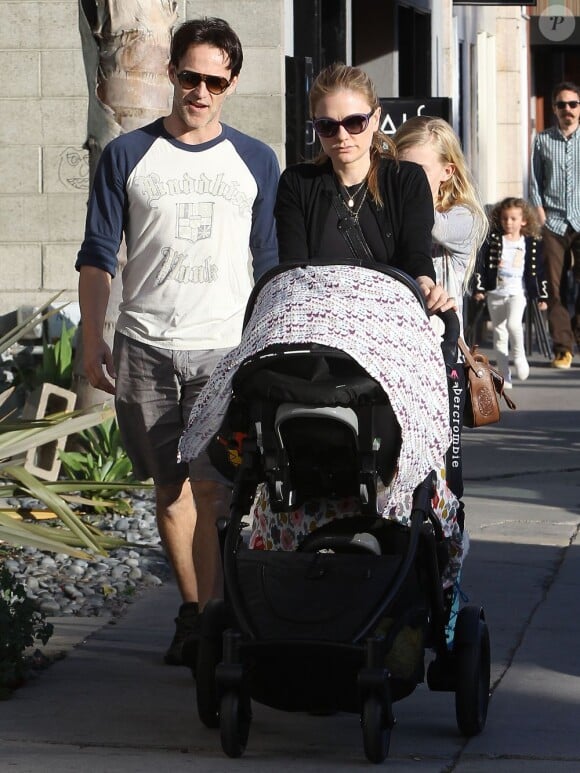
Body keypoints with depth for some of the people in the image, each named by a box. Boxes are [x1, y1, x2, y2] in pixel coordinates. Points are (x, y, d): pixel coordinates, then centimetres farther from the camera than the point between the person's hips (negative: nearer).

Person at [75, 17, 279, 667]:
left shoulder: (255, 163, 10)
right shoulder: (127, 156, 7)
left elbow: (271, 264, 14)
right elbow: (98, 255, 8)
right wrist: (92, 343, 3)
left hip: (226, 348, -1)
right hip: (145, 346, 1)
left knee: (214, 488, -10)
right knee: (170, 485, 4)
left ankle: (212, 620, -7)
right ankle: (193, 611, 13)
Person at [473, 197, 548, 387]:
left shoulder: (531, 244, 1)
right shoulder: (492, 240, 1)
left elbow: (538, 271, 5)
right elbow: (482, 265, 2)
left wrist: (541, 297, 6)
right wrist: (479, 288, -4)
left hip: (517, 293, -2)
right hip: (495, 293, 2)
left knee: (513, 324, -27)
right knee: (499, 334, 6)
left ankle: (519, 356, 1)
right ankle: (505, 377, 13)